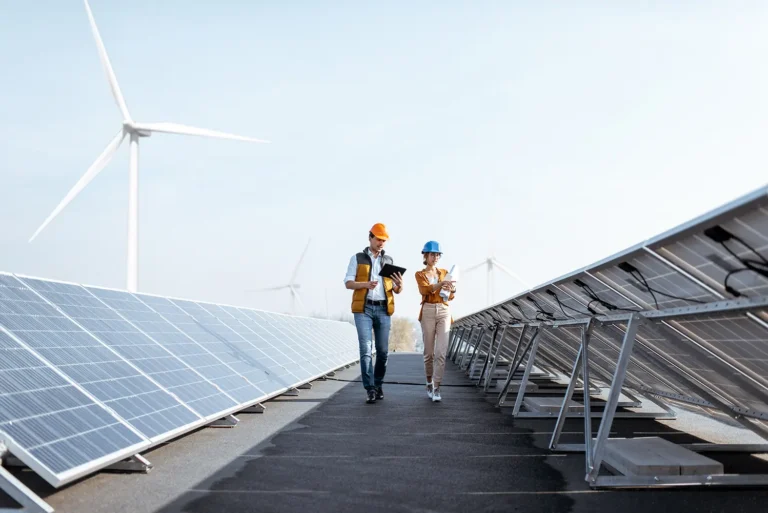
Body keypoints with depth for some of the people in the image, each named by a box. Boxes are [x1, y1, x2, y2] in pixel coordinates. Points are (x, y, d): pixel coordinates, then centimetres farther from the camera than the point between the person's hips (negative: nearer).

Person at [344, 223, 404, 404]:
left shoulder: (389, 260, 13)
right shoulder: (357, 258, 7)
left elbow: (396, 290, 12)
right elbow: (348, 283, -1)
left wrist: (400, 285, -13)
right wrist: (366, 284, -20)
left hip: (383, 310, 3)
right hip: (363, 309, -3)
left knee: (382, 351, 3)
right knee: (366, 349, -10)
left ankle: (378, 384, 18)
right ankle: (370, 389, -10)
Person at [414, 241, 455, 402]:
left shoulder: (445, 272, 14)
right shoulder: (420, 274, 5)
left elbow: (450, 297, 7)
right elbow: (425, 290, -16)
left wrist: (452, 289, -18)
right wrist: (441, 284, -34)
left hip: (444, 312, 1)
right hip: (428, 312, -1)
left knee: (441, 352, -9)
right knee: (429, 351, 5)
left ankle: (436, 388, -9)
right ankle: (429, 383, 23)